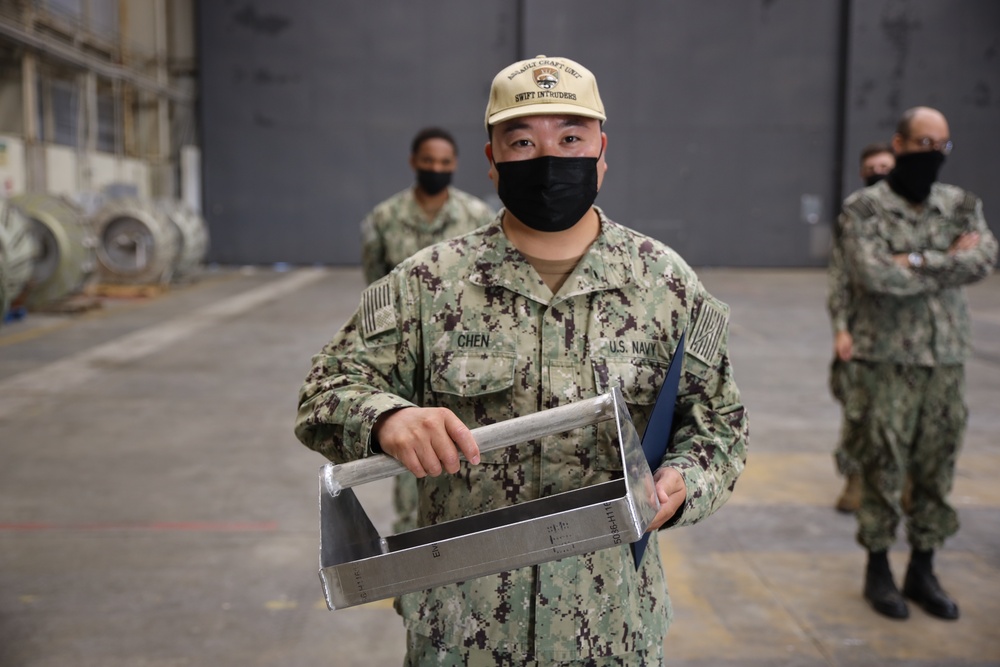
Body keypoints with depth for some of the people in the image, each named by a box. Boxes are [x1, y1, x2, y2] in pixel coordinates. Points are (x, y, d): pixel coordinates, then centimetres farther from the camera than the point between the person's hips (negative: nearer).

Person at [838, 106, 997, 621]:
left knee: (937, 467, 9)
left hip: (947, 358, 4)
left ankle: (923, 570, 24)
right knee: (883, 466, 3)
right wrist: (949, 260, -11)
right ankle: (878, 570, 18)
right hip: (886, 359, -4)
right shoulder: (864, 208, -3)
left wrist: (916, 262, -17)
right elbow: (874, 273, -19)